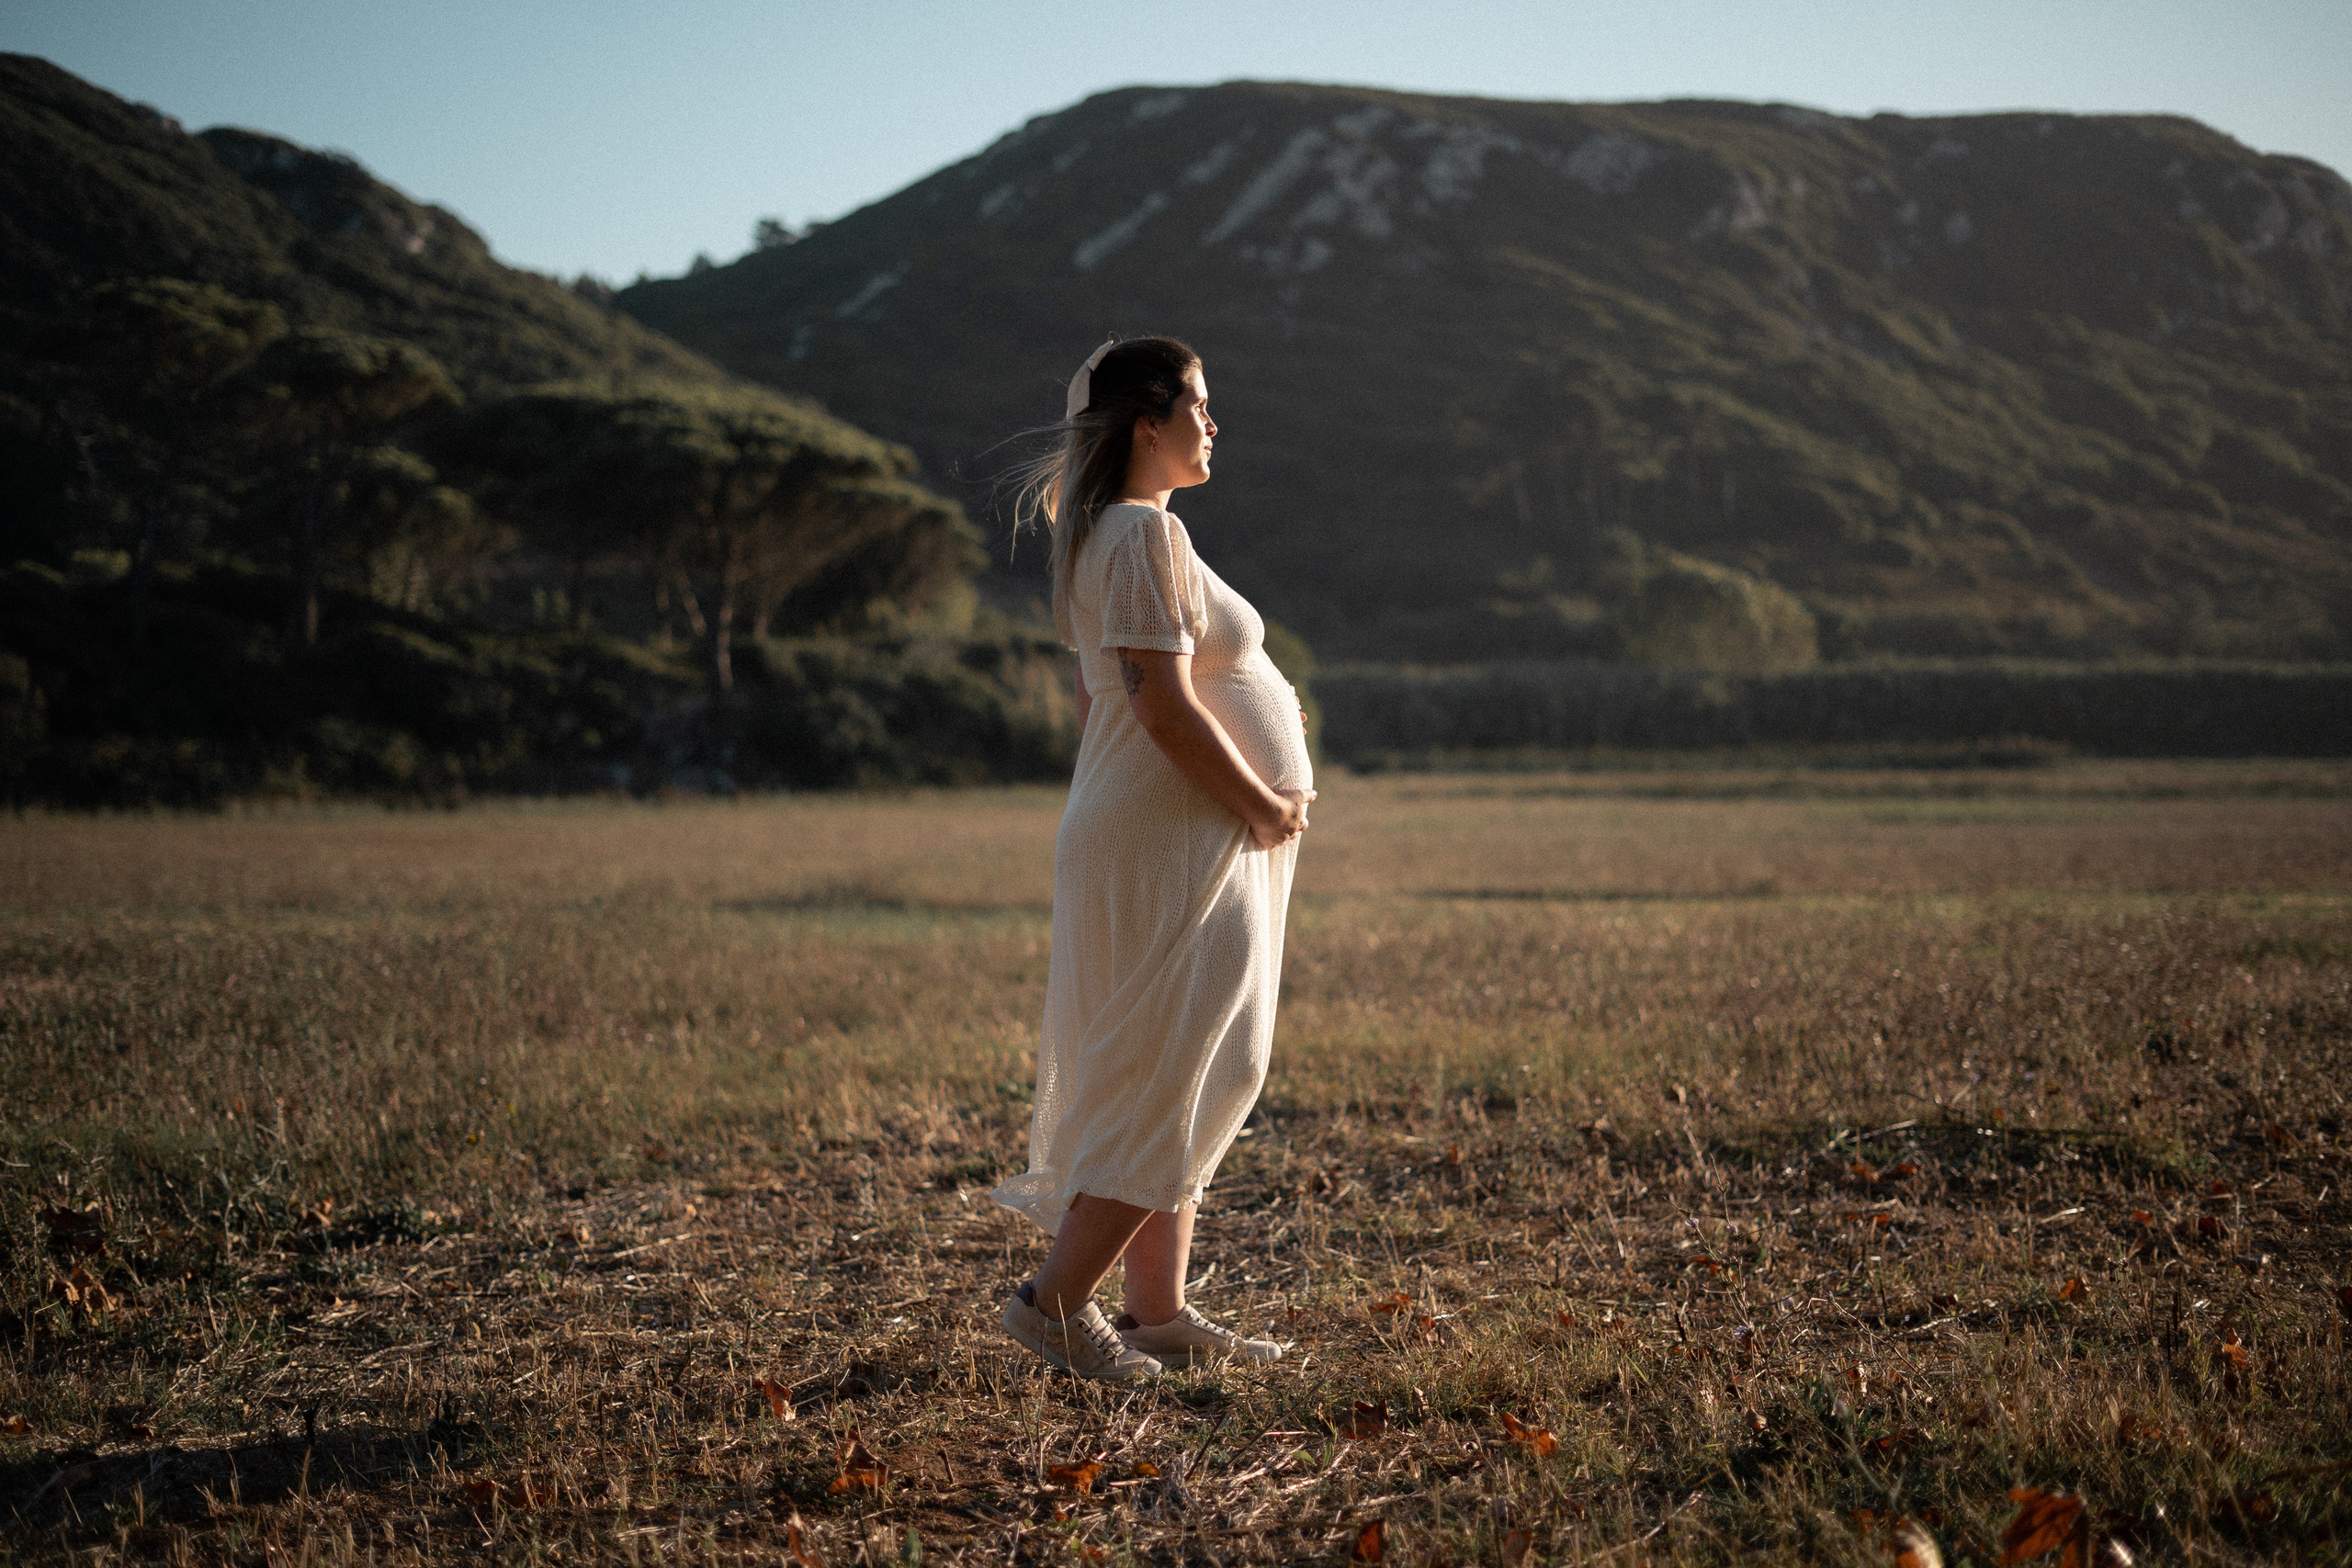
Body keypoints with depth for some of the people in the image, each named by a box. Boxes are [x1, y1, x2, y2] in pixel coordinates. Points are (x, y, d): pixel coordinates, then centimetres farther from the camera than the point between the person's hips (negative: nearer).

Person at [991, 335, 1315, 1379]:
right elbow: (1164, 704, -23)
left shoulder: (1109, 536, 18)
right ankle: (1057, 1301, -3)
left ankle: (1160, 1313, 16)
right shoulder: (1145, 531, -15)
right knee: (1169, 1079, -7)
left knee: (1198, 1083, 12)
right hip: (1176, 846, -10)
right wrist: (1265, 806, -13)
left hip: (1177, 843, 10)